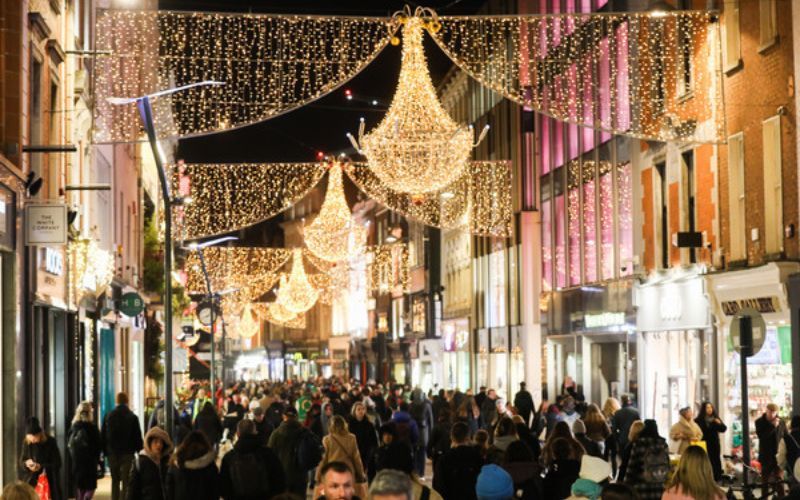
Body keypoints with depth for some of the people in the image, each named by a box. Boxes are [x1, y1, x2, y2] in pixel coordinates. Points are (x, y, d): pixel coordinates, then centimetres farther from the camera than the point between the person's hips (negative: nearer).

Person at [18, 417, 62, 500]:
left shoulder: (50, 442, -10)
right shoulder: (26, 443, -1)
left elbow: (57, 464, -8)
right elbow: (21, 462, 6)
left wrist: (41, 466, -22)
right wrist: (26, 464, -17)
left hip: (48, 483, -2)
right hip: (30, 483, 2)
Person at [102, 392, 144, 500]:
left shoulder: (108, 416, 2)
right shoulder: (133, 417, -6)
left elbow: (103, 436, 5)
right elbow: (138, 437, -5)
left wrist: (105, 452, 11)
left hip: (112, 453, 3)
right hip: (127, 453, -3)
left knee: (115, 480, 15)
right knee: (126, 481, -2)